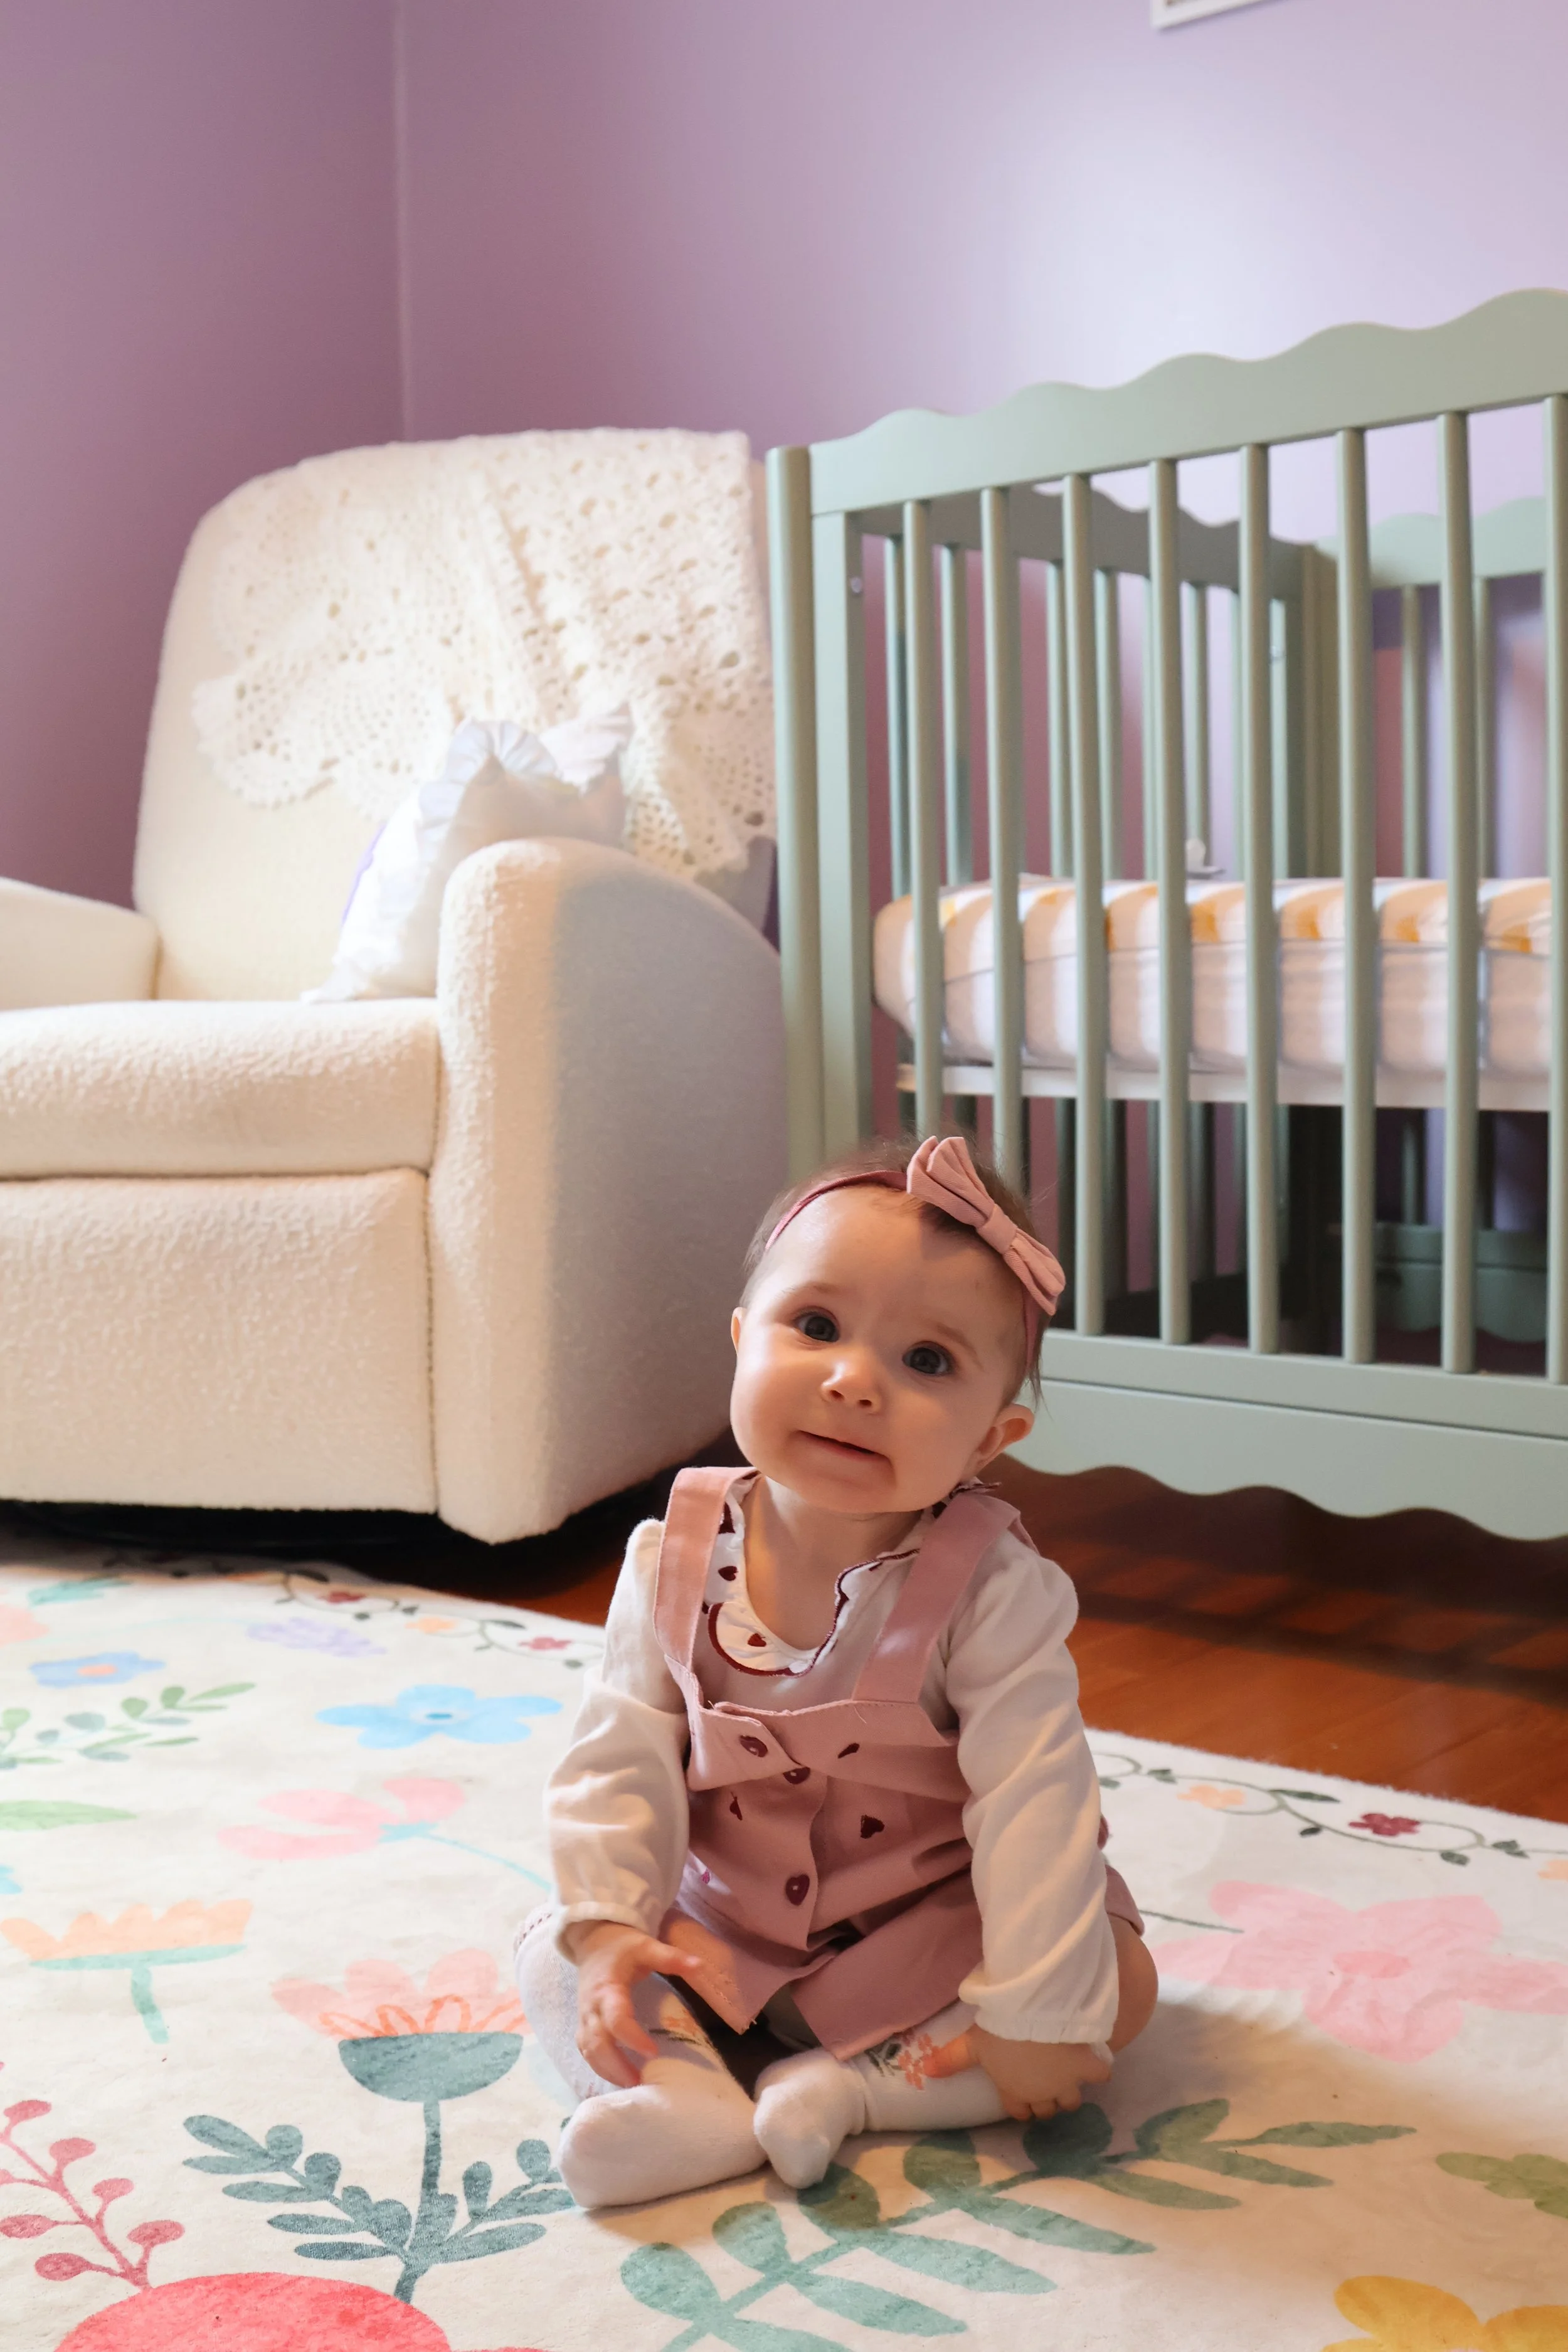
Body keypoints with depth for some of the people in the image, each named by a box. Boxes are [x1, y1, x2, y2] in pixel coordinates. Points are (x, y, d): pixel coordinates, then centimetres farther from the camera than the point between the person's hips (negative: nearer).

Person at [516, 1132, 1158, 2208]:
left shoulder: (993, 1593, -23)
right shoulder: (674, 1563, -13)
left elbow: (1033, 1801, -25)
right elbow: (622, 1759, -9)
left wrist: (1035, 2012, -26)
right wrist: (608, 1928, -20)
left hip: (933, 1936, -2)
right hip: (724, 1935, 3)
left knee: (1120, 1982, -21)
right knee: (554, 1953, -10)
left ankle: (856, 2085, -24)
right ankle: (691, 2099, -31)